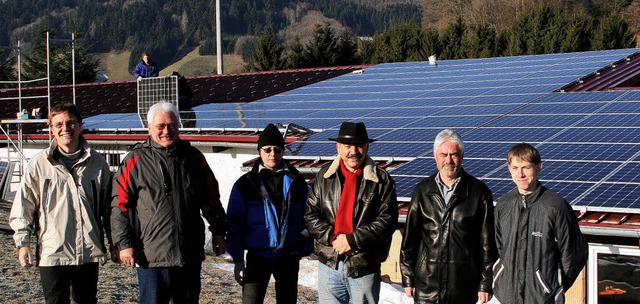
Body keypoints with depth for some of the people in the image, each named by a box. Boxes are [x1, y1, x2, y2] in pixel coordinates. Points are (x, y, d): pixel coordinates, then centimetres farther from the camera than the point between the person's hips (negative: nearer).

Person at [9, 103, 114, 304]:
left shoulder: (97, 162, 4)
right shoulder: (40, 163, -1)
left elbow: (108, 206, 11)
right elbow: (23, 208, 2)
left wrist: (115, 243, 11)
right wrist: (23, 243, -3)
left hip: (90, 252, 2)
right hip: (52, 253, -2)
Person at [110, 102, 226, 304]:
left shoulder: (194, 157, 9)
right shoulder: (136, 160, -2)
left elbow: (211, 198, 18)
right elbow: (120, 205, -4)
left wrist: (218, 232, 16)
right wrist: (124, 243, -10)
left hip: (191, 255, 4)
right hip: (152, 256, -4)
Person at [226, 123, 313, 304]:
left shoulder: (296, 182, 2)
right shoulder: (246, 184, -3)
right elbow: (234, 224, -2)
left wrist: (305, 248, -1)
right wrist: (237, 260, -6)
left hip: (289, 257, 2)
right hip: (257, 257, -2)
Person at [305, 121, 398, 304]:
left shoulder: (382, 180, -4)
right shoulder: (325, 176, 3)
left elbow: (387, 220, -11)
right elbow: (311, 215, 1)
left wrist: (352, 240, -17)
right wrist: (332, 237, -14)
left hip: (364, 268, -2)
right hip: (329, 263, 2)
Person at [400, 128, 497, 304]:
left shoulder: (479, 192, -1)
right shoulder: (422, 191, 6)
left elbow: (487, 242, 1)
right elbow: (409, 237, 9)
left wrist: (486, 283, 0)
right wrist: (408, 278, 6)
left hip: (464, 287, -1)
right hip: (426, 284, 1)